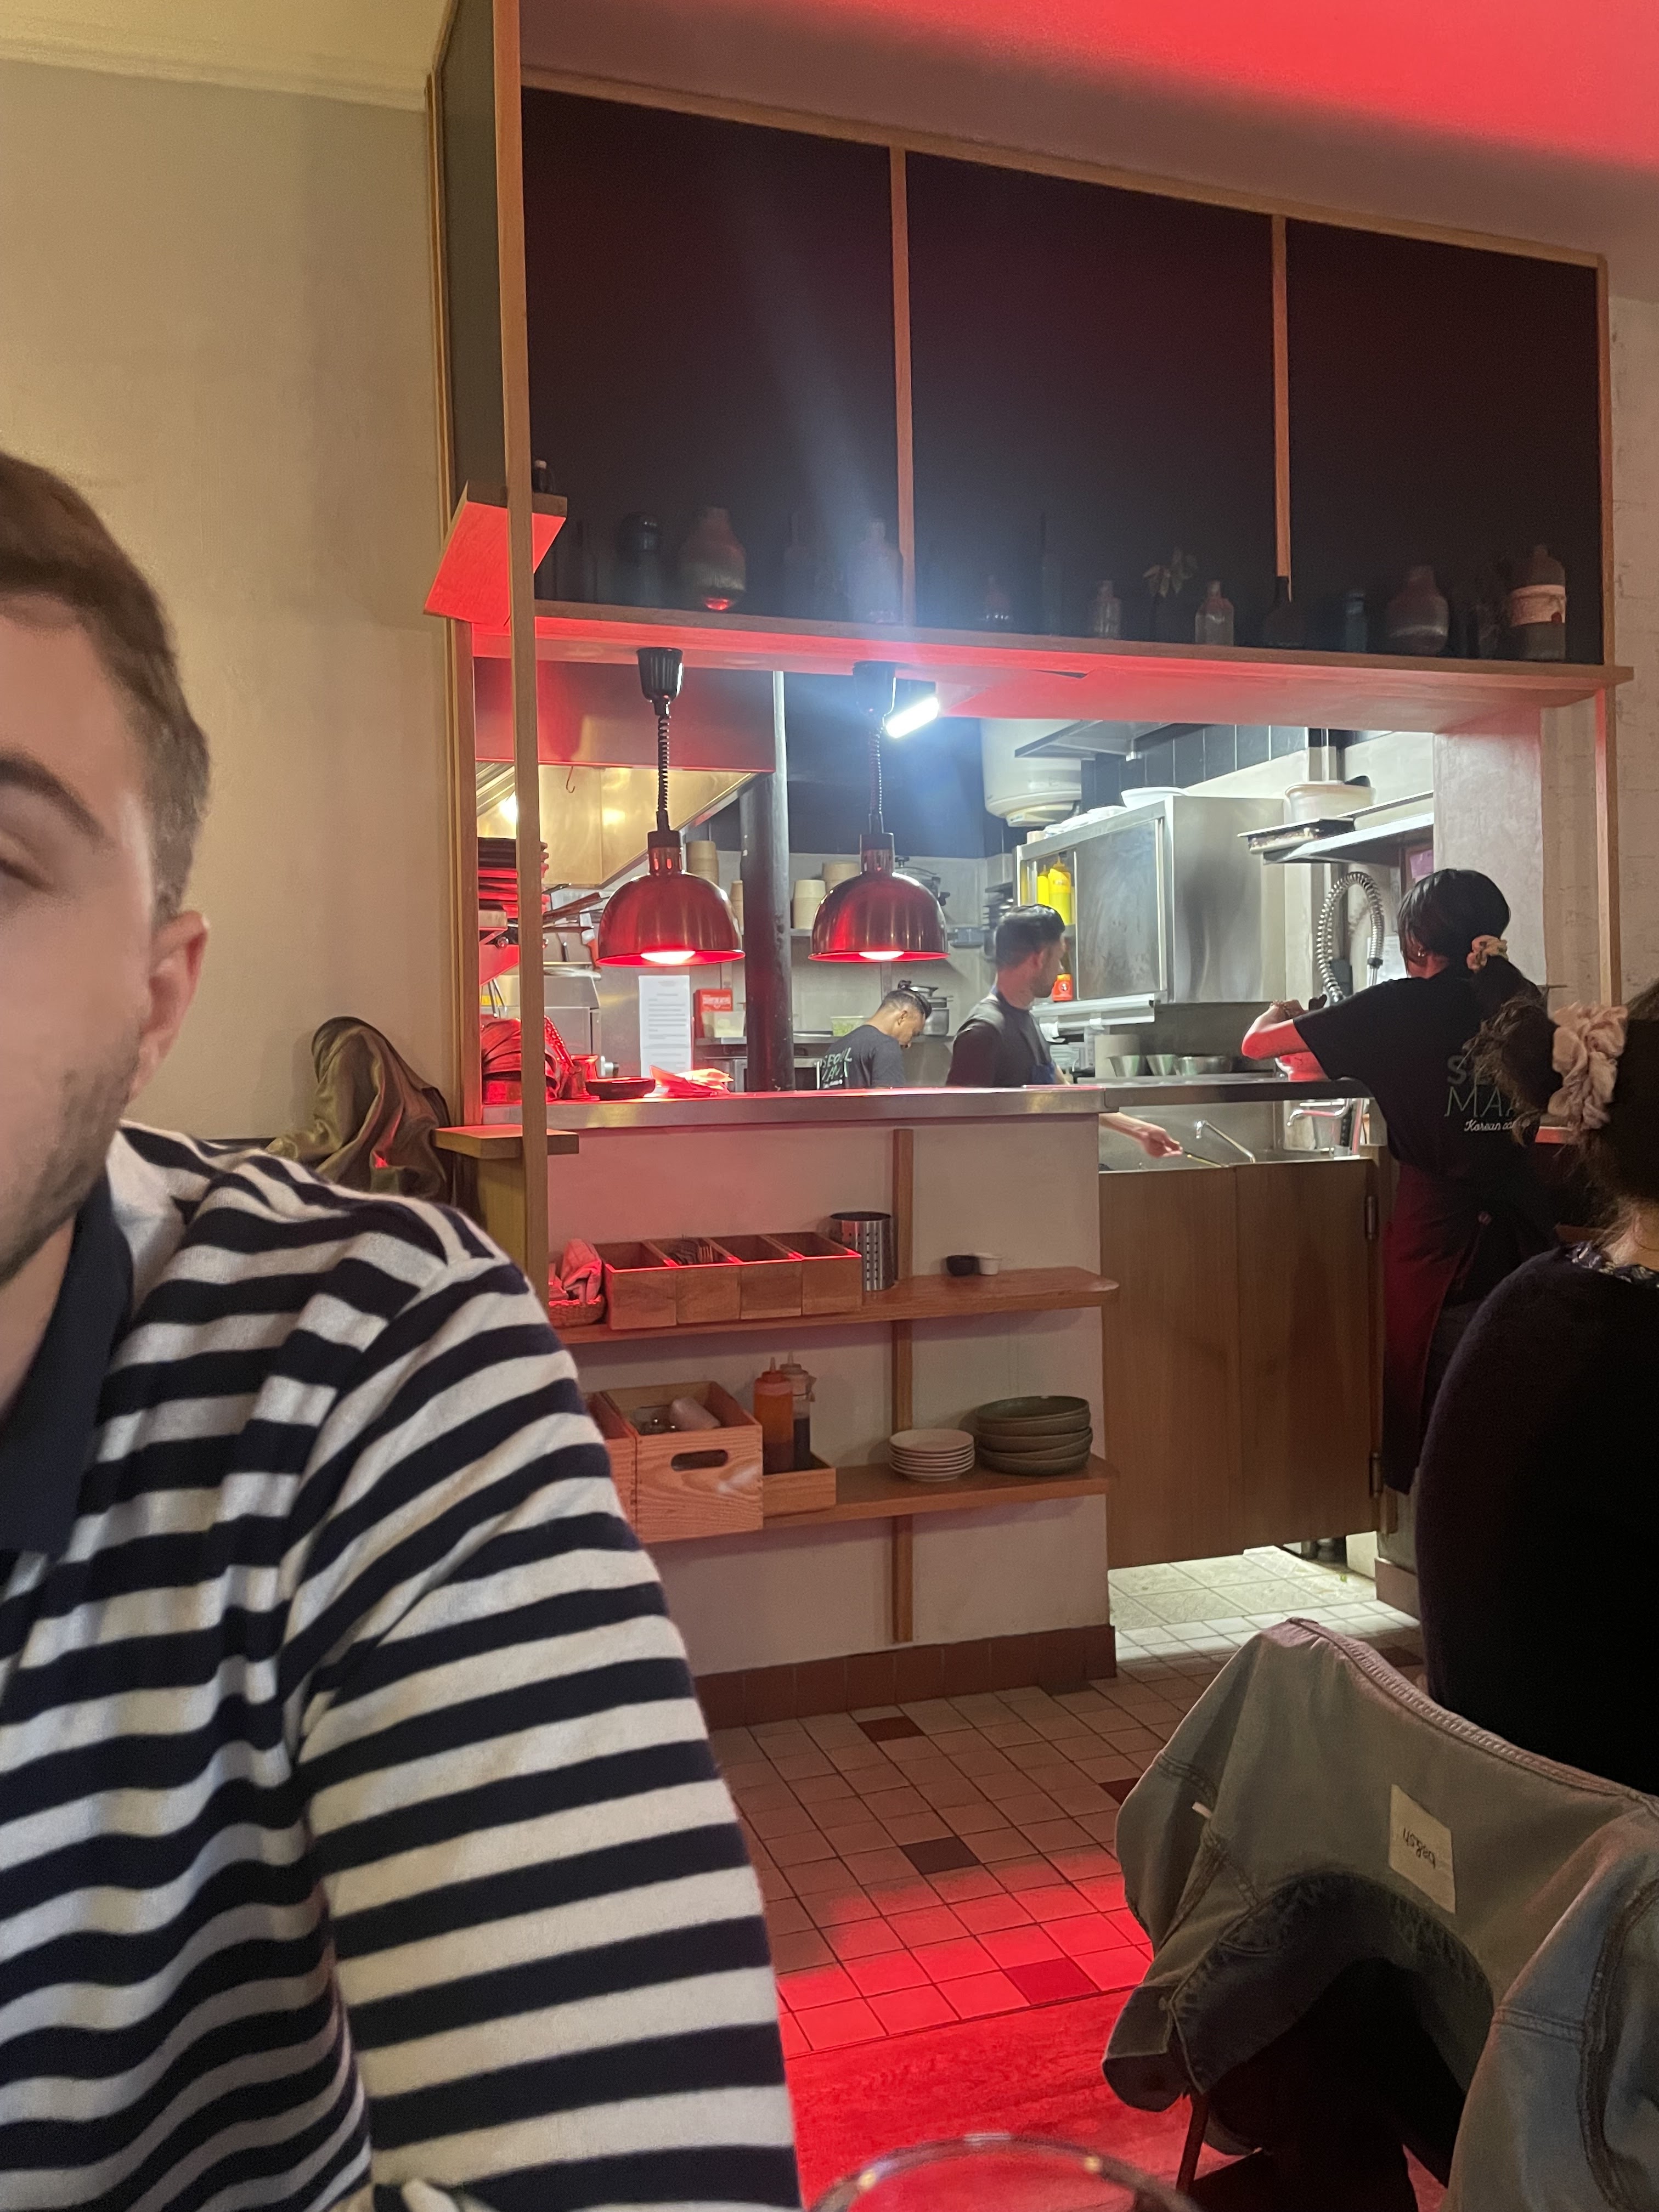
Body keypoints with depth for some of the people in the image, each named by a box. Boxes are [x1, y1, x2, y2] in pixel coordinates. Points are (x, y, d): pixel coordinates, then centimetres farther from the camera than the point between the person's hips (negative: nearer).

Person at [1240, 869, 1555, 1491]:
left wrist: (1283, 1015, 24)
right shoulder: (1518, 1003, 7)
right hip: (1525, 1234, 5)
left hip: (1440, 1235, -4)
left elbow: (1255, 1044, -1)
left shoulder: (1400, 1008, -6)